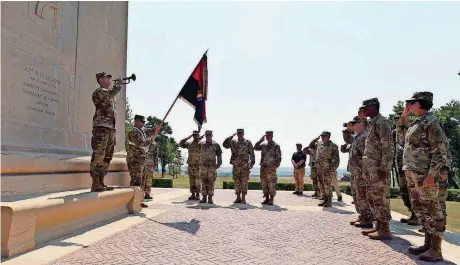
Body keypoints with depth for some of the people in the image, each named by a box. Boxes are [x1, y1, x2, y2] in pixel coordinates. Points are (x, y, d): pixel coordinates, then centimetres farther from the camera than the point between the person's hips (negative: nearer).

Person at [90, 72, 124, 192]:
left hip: (111, 128, 9)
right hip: (101, 127, -9)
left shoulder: (109, 94, 26)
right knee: (98, 155, -11)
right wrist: (118, 83, -5)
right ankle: (95, 183, -10)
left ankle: (101, 182, 12)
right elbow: (112, 93, -19)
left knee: (107, 157, 8)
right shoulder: (98, 91, -3)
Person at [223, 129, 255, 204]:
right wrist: (231, 136, -7)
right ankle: (238, 198, 16)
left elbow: (252, 154, 0)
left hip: (245, 166, -3)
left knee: (244, 183, -2)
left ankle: (243, 199, 4)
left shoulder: (248, 143, 1)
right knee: (237, 182, 8)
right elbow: (224, 144, -6)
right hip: (236, 166, 3)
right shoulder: (233, 142, 9)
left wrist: (252, 163, -8)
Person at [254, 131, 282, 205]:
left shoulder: (276, 146, -2)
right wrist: (260, 141, 4)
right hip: (263, 167, 6)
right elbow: (255, 148, 12)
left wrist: (275, 166, -15)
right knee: (264, 184, 8)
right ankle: (266, 199, 17)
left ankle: (271, 200, 3)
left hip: (271, 168, -6)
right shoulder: (264, 145, 15)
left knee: (271, 184, -4)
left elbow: (278, 157, -5)